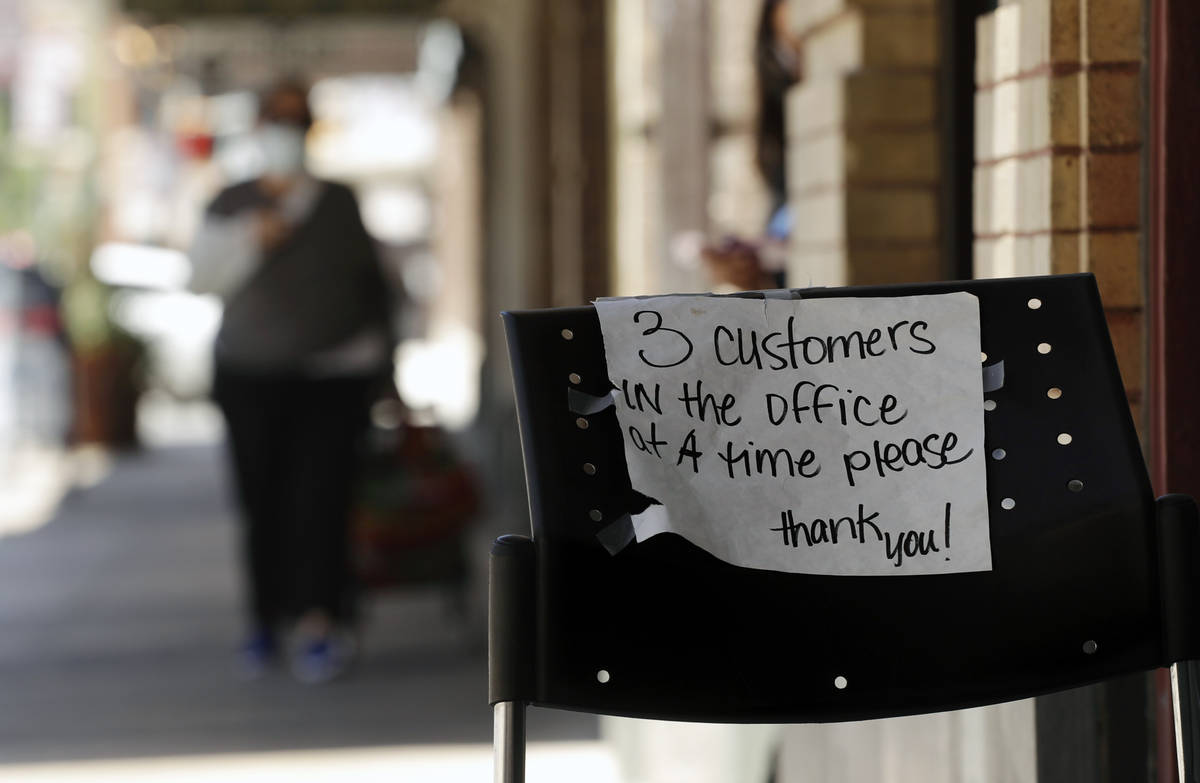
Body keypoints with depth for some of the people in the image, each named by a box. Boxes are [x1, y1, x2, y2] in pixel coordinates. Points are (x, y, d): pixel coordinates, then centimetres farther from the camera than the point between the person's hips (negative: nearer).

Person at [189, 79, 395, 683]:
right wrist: (249, 241, -15)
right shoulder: (231, 207, 9)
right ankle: (265, 619, 12)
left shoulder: (339, 204, 10)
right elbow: (202, 277, -1)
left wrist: (379, 348, 13)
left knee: (320, 494, -12)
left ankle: (319, 622, -16)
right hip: (250, 375, 1)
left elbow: (370, 281, 16)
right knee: (261, 499, -1)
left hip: (333, 372, -1)